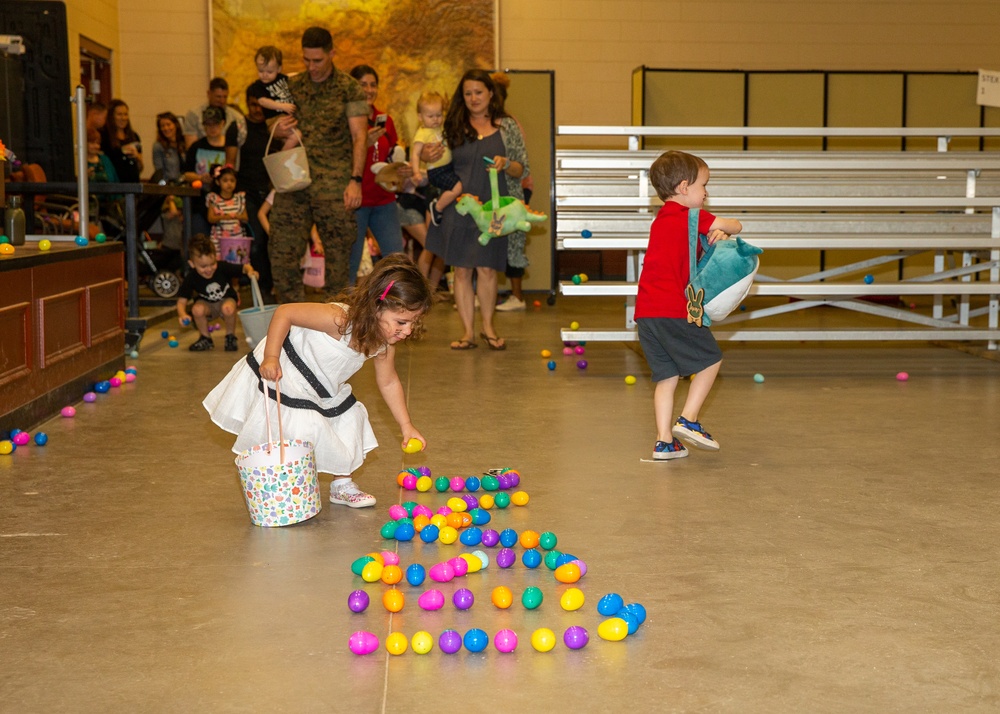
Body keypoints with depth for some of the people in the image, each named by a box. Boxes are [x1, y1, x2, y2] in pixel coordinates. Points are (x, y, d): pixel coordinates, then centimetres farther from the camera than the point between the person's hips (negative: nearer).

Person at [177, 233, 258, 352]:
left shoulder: (223, 268, -25)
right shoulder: (191, 278, -21)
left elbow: (245, 267, -17)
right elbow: (181, 301, -18)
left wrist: (250, 271, -43)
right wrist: (182, 314, -40)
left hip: (226, 299, -1)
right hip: (207, 304, 1)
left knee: (228, 309, -36)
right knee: (197, 309, -33)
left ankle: (230, 336, -6)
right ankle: (205, 339, -5)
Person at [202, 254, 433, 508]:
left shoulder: (384, 343, -13)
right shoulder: (339, 319, -38)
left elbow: (388, 382, 4)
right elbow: (284, 313, -32)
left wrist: (406, 426, 5)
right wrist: (270, 358, -38)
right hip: (281, 372, -8)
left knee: (350, 419, 9)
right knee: (303, 430, -19)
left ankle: (342, 484, 27)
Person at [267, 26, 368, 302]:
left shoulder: (348, 88, 0)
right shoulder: (292, 86, 13)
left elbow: (359, 137, -6)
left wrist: (355, 180, -16)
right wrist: (279, 129, -4)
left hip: (333, 181, -4)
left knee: (338, 250, 0)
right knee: (281, 248, 1)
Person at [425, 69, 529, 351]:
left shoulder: (507, 127, 5)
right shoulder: (453, 127, 7)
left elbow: (522, 170, 6)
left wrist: (506, 164, -14)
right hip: (458, 208, 1)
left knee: (487, 269, -1)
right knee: (462, 270, 1)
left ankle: (488, 326, 19)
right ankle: (468, 332, 10)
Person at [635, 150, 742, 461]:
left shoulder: (661, 219, 23)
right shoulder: (690, 216, -3)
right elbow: (734, 226, 0)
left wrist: (716, 235, 4)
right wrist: (721, 229, 22)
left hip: (646, 312, 8)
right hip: (673, 310, -8)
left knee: (666, 375, 12)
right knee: (710, 359, 9)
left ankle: (664, 442, 11)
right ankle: (687, 420, 5)